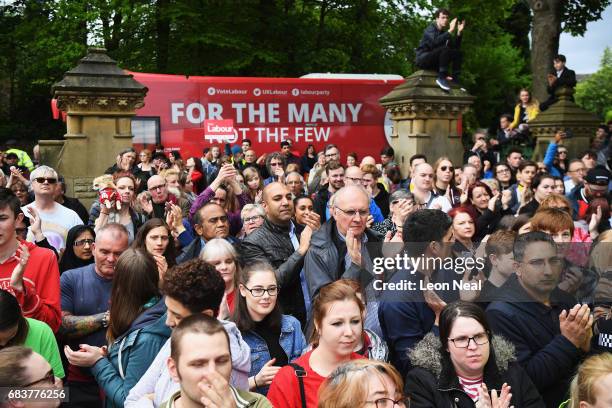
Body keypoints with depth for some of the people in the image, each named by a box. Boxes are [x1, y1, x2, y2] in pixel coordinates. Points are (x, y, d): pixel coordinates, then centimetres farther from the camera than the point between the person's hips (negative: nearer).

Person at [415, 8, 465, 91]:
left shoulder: (443, 33, 13)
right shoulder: (430, 28, -8)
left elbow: (456, 47, 5)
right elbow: (435, 41, -30)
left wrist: (459, 32, -6)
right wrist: (450, 31, -32)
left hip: (434, 62, 8)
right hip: (423, 59, -8)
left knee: (458, 53, 0)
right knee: (445, 49, -29)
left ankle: (455, 80, -9)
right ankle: (441, 78, -31)